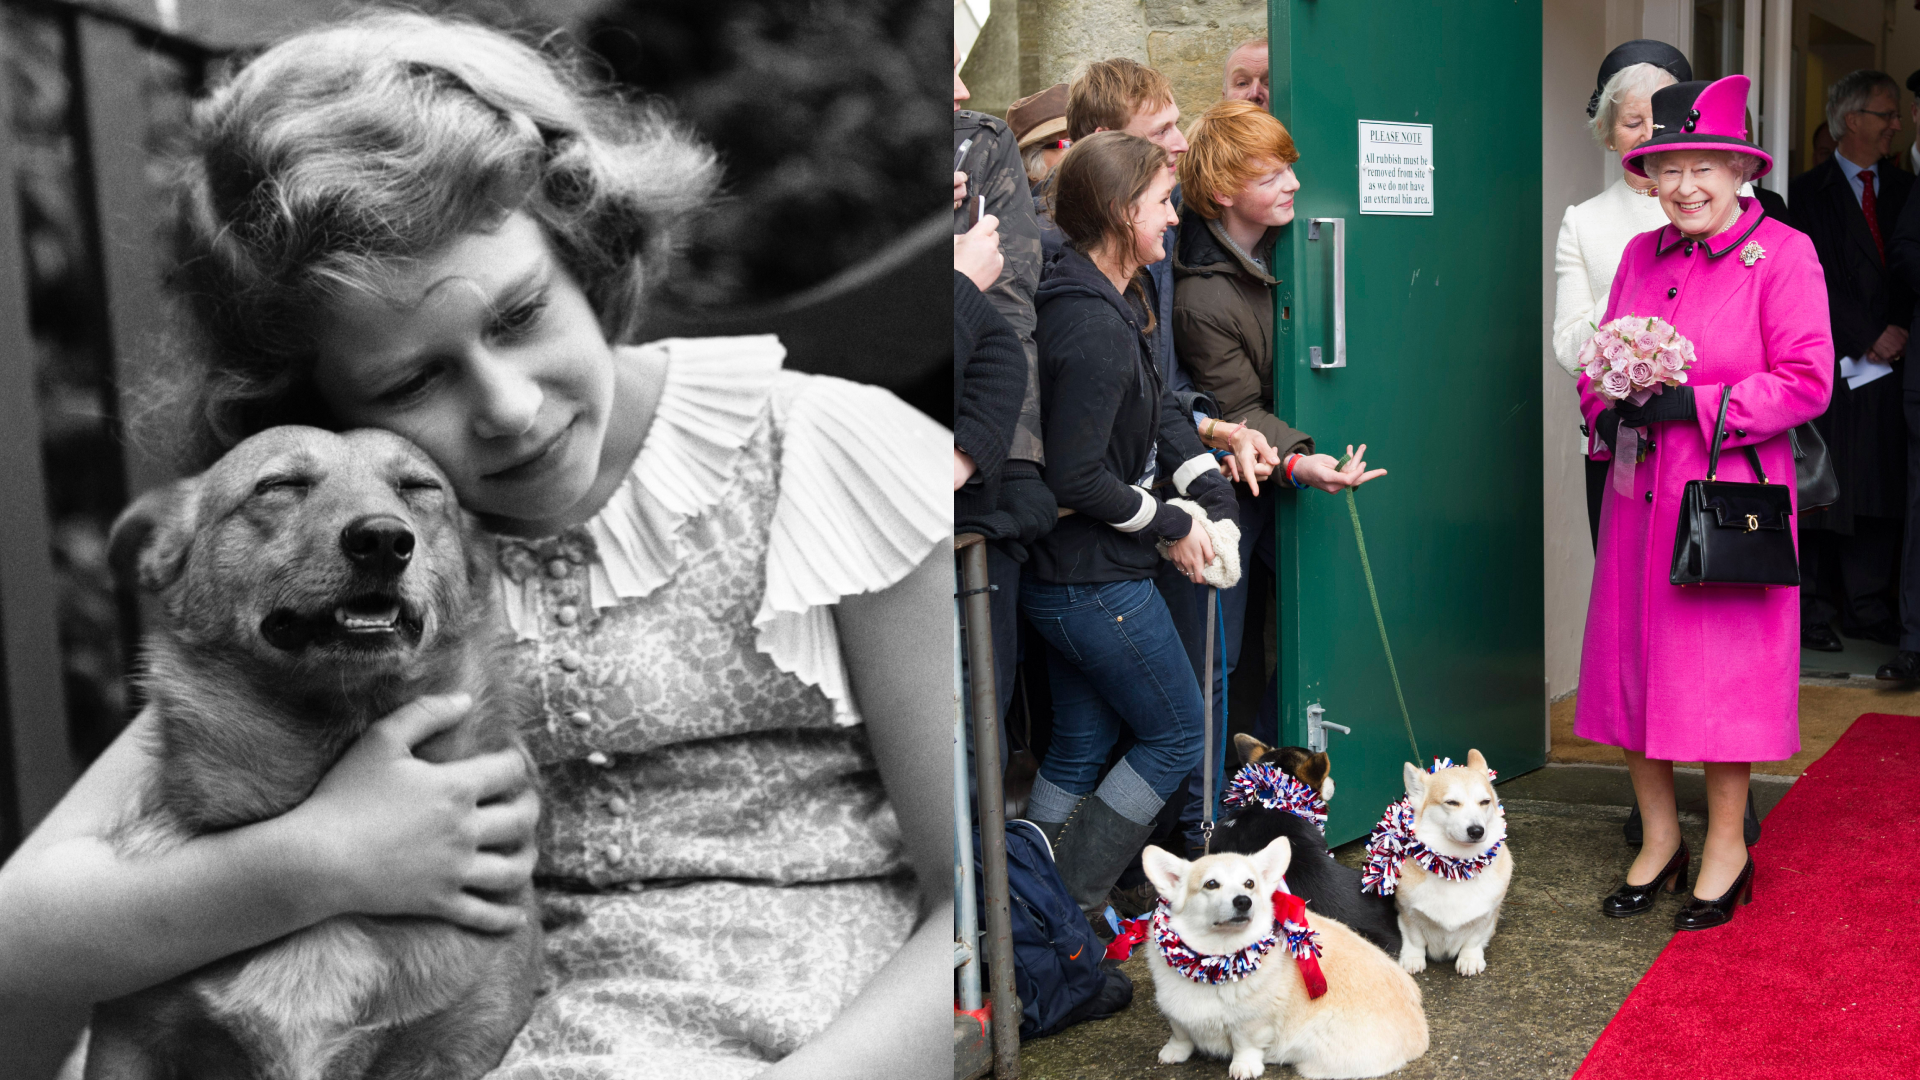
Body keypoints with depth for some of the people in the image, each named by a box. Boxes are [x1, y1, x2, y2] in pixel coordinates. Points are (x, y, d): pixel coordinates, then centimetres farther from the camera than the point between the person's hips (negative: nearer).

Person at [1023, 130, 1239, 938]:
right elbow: (1077, 478, -25)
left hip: (1062, 576, 9)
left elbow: (1157, 402, 15)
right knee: (1174, 734, 7)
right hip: (1097, 583, -9)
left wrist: (1210, 492, 4)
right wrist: (1171, 527, -12)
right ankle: (1066, 911, 12)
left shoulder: (1114, 301, 7)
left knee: (1079, 747, 18)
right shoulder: (1095, 327, -25)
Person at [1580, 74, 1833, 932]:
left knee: (1724, 669, 1)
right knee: (1632, 659, 7)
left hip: (1730, 492, -5)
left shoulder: (1782, 254, -5)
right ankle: (1659, 837, 23)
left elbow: (1806, 380, -10)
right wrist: (1607, 406, -5)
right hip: (1640, 491, 5)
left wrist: (1694, 404, -17)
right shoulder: (1641, 255, 11)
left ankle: (1726, 846, 18)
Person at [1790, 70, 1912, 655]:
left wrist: (1899, 332, -6)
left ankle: (1867, 607, 14)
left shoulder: (1903, 189, 15)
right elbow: (1817, 278, -7)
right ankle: (1812, 611, 7)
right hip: (1831, 363, -4)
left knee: (1879, 490, 6)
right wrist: (1869, 337, -12)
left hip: (1889, 358, 4)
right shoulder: (1810, 190, 1)